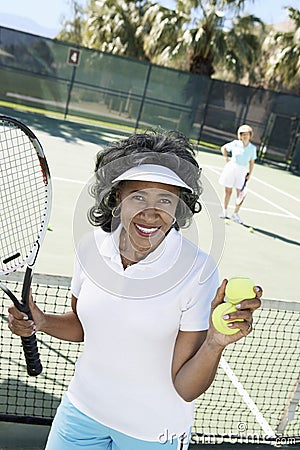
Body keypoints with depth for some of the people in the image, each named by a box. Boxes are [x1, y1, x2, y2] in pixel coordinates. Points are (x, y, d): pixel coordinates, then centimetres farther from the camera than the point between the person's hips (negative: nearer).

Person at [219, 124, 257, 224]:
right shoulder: (235, 143, -2)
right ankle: (225, 211, 22)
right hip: (231, 168, -1)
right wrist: (227, 158, 3)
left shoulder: (252, 148, 1)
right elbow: (223, 148, 12)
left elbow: (252, 162, 8)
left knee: (240, 193, -2)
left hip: (242, 171, 1)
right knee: (228, 191, 6)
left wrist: (250, 174, 1)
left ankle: (235, 214, 11)